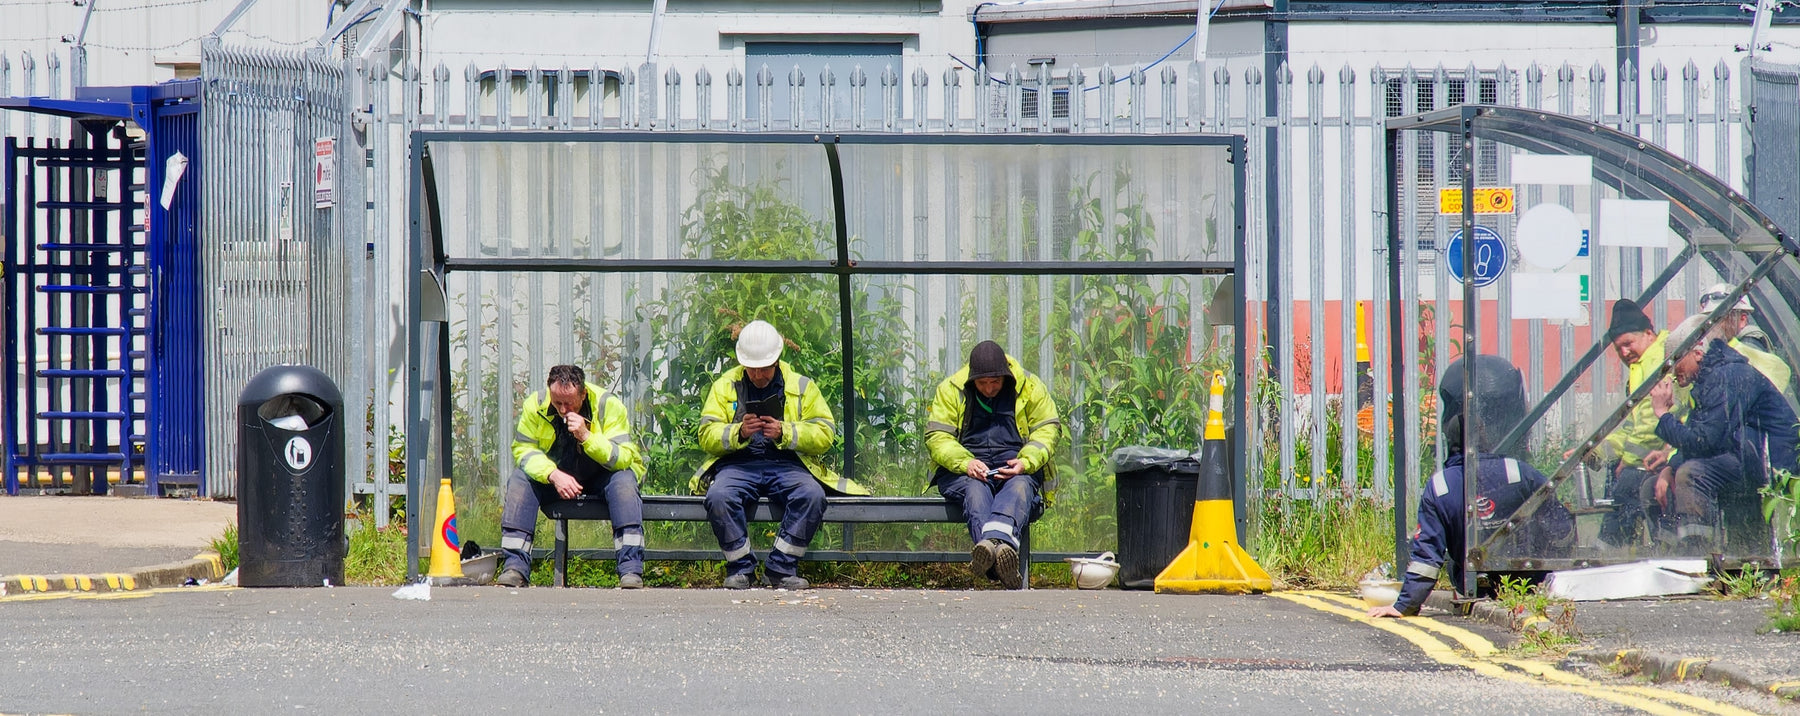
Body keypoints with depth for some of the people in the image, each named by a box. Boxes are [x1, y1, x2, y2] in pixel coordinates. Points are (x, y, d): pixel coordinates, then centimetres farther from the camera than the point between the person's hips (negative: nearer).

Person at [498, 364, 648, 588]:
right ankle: (515, 566, -28)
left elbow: (623, 458, -23)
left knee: (624, 480, -34)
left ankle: (631, 570, -38)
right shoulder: (535, 405, -13)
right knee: (519, 480, -25)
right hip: (555, 477, 2)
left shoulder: (608, 406, -19)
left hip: (599, 479, -2)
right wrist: (553, 475, -30)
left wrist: (586, 436, -37)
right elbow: (523, 449, -13)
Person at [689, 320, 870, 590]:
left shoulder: (802, 386, 12)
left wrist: (785, 433, -13)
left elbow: (825, 435, 4)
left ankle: (782, 568, -23)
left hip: (787, 465, 0)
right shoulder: (724, 386, 14)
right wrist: (738, 433, -15)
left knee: (812, 495, -33)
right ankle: (740, 567, -19)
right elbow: (707, 436, 6)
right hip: (739, 464, 0)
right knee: (718, 497, -34)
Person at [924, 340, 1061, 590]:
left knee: (1020, 487, -37)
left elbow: (1047, 430, 5)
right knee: (975, 489, -37)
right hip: (964, 470, 0)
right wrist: (965, 463, -19)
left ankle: (998, 539, -67)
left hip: (1016, 468, 0)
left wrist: (1026, 462, -16)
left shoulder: (1030, 387, 8)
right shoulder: (951, 390, 7)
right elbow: (936, 437, 1)